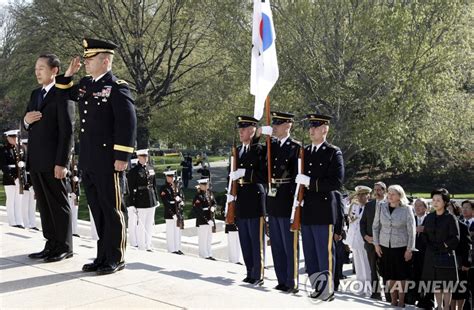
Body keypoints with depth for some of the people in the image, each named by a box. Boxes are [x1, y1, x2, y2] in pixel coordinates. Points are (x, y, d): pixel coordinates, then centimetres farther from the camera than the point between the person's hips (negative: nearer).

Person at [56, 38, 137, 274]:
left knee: (111, 210, 1)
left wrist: (122, 157, -18)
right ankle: (103, 256, 23)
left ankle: (116, 259, 12)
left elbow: (128, 123, -15)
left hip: (108, 163, -8)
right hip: (88, 161, 8)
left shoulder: (117, 87, -9)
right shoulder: (85, 84, 14)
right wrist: (68, 75, 13)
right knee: (97, 209, 13)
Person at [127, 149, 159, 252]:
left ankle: (148, 245, 22)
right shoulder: (133, 171, -9)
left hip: (151, 200, 6)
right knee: (140, 225, 2)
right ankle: (141, 246, 12)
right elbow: (131, 189, -10)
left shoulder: (151, 168, 9)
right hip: (140, 201, -6)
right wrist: (132, 204, -13)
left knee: (150, 224, 12)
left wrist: (156, 199, 14)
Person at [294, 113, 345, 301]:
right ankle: (318, 288, 20)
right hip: (306, 211, 6)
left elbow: (337, 181, -13)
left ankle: (328, 290, 8)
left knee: (325, 254, -1)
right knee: (310, 255, 10)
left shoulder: (333, 153, -3)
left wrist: (311, 182, -17)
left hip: (324, 212, -6)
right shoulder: (304, 152, 15)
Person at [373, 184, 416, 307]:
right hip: (385, 246, 3)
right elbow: (375, 226, 7)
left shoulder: (406, 210, -8)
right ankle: (393, 302, 21)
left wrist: (409, 249, -7)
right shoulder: (381, 207, -1)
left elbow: (411, 230, -6)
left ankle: (401, 303, 16)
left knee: (401, 276, 5)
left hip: (401, 247, -2)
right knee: (390, 276, 9)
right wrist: (376, 244, 2)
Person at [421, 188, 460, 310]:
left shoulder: (450, 218, -8)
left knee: (446, 285, 3)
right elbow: (425, 235, 12)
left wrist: (444, 246, -11)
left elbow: (455, 239, -9)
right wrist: (430, 246, -2)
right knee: (435, 284, 11)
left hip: (445, 255, -5)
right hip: (431, 256, 5)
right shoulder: (429, 217, 7)